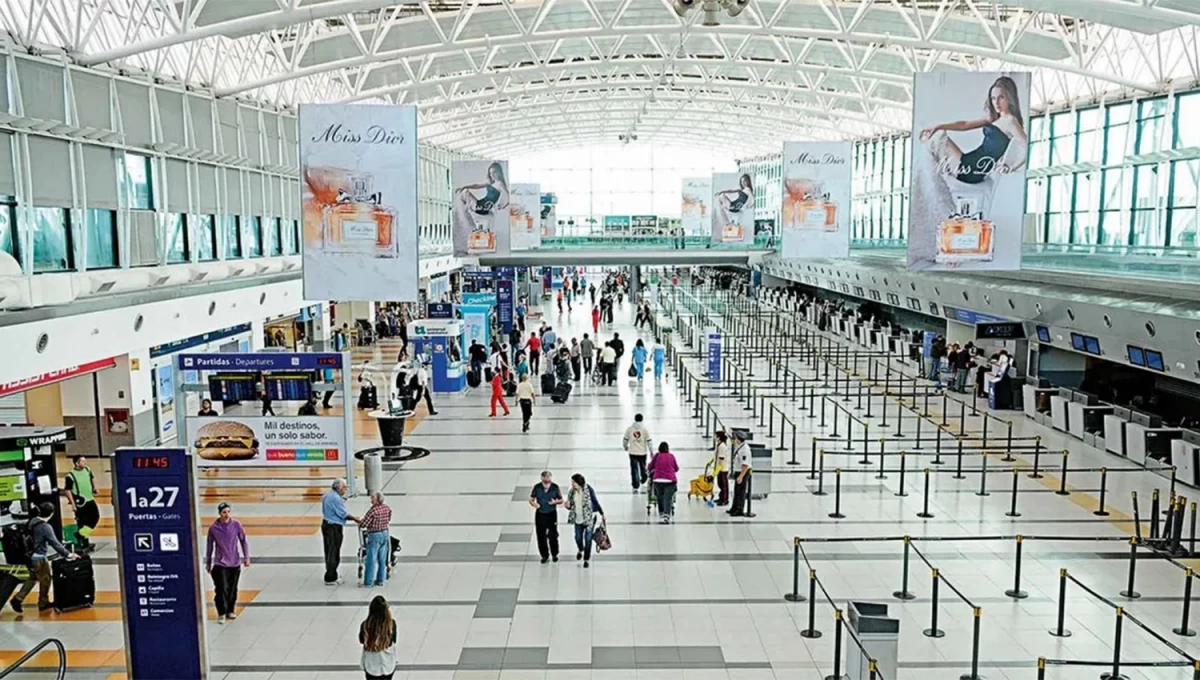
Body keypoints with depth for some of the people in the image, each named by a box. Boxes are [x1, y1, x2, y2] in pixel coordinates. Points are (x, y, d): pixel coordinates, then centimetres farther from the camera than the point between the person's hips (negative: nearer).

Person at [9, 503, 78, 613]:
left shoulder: (32, 521, 0)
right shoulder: (46, 527, -23)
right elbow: (55, 543, -21)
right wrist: (67, 554, -15)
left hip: (31, 556, 7)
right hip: (39, 558, -7)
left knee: (32, 578, 24)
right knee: (45, 580, 11)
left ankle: (17, 599, 22)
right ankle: (43, 603, 24)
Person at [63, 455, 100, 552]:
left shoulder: (87, 470, 2)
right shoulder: (71, 475, -17)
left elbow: (92, 478, 24)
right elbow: (67, 490, -16)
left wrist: (94, 487, 13)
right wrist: (73, 503, -18)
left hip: (90, 499, 7)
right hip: (80, 502, -7)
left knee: (95, 517, 4)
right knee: (82, 523, 0)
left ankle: (80, 534, 15)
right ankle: (84, 544, 8)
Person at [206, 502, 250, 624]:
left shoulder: (236, 525, -4)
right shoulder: (213, 527, -6)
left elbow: (243, 541, 4)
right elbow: (210, 546, 4)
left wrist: (246, 557, -2)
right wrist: (208, 564, 11)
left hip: (235, 563, 2)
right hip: (220, 564, -2)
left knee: (232, 589, 11)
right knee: (222, 589, -8)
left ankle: (230, 611, 28)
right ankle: (221, 614, 7)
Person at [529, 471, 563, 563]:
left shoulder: (555, 487, -11)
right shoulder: (537, 487, -9)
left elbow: (561, 500, -1)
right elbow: (531, 499, 0)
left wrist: (555, 502, -22)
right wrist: (534, 504, -22)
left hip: (552, 514, -1)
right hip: (540, 515, 1)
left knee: (553, 535, 5)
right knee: (541, 536, 5)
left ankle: (554, 555, 28)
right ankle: (545, 556, 22)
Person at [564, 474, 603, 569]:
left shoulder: (589, 490, -20)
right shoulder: (572, 491, -7)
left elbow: (596, 502, -8)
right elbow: (571, 506, 4)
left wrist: (602, 514, 0)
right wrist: (568, 506, -20)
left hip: (589, 518, -4)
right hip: (578, 519, 4)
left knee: (588, 539, 4)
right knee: (578, 538, 17)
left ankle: (586, 559, 22)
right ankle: (580, 550, 50)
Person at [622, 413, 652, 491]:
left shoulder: (629, 428, -1)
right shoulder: (645, 429, -4)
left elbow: (625, 440, 6)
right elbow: (649, 441, -6)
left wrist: (625, 447, 26)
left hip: (632, 452, 0)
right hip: (642, 452, 0)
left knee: (634, 470, 2)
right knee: (643, 468, 21)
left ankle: (635, 486, -2)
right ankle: (643, 482, 39)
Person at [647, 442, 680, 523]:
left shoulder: (657, 456, 10)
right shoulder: (671, 456, 13)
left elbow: (649, 467, 18)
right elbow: (676, 469, 23)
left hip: (658, 479, 1)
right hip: (670, 480, 0)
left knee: (660, 497, 20)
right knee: (668, 498, -8)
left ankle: (661, 513, 28)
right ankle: (666, 514, -26)